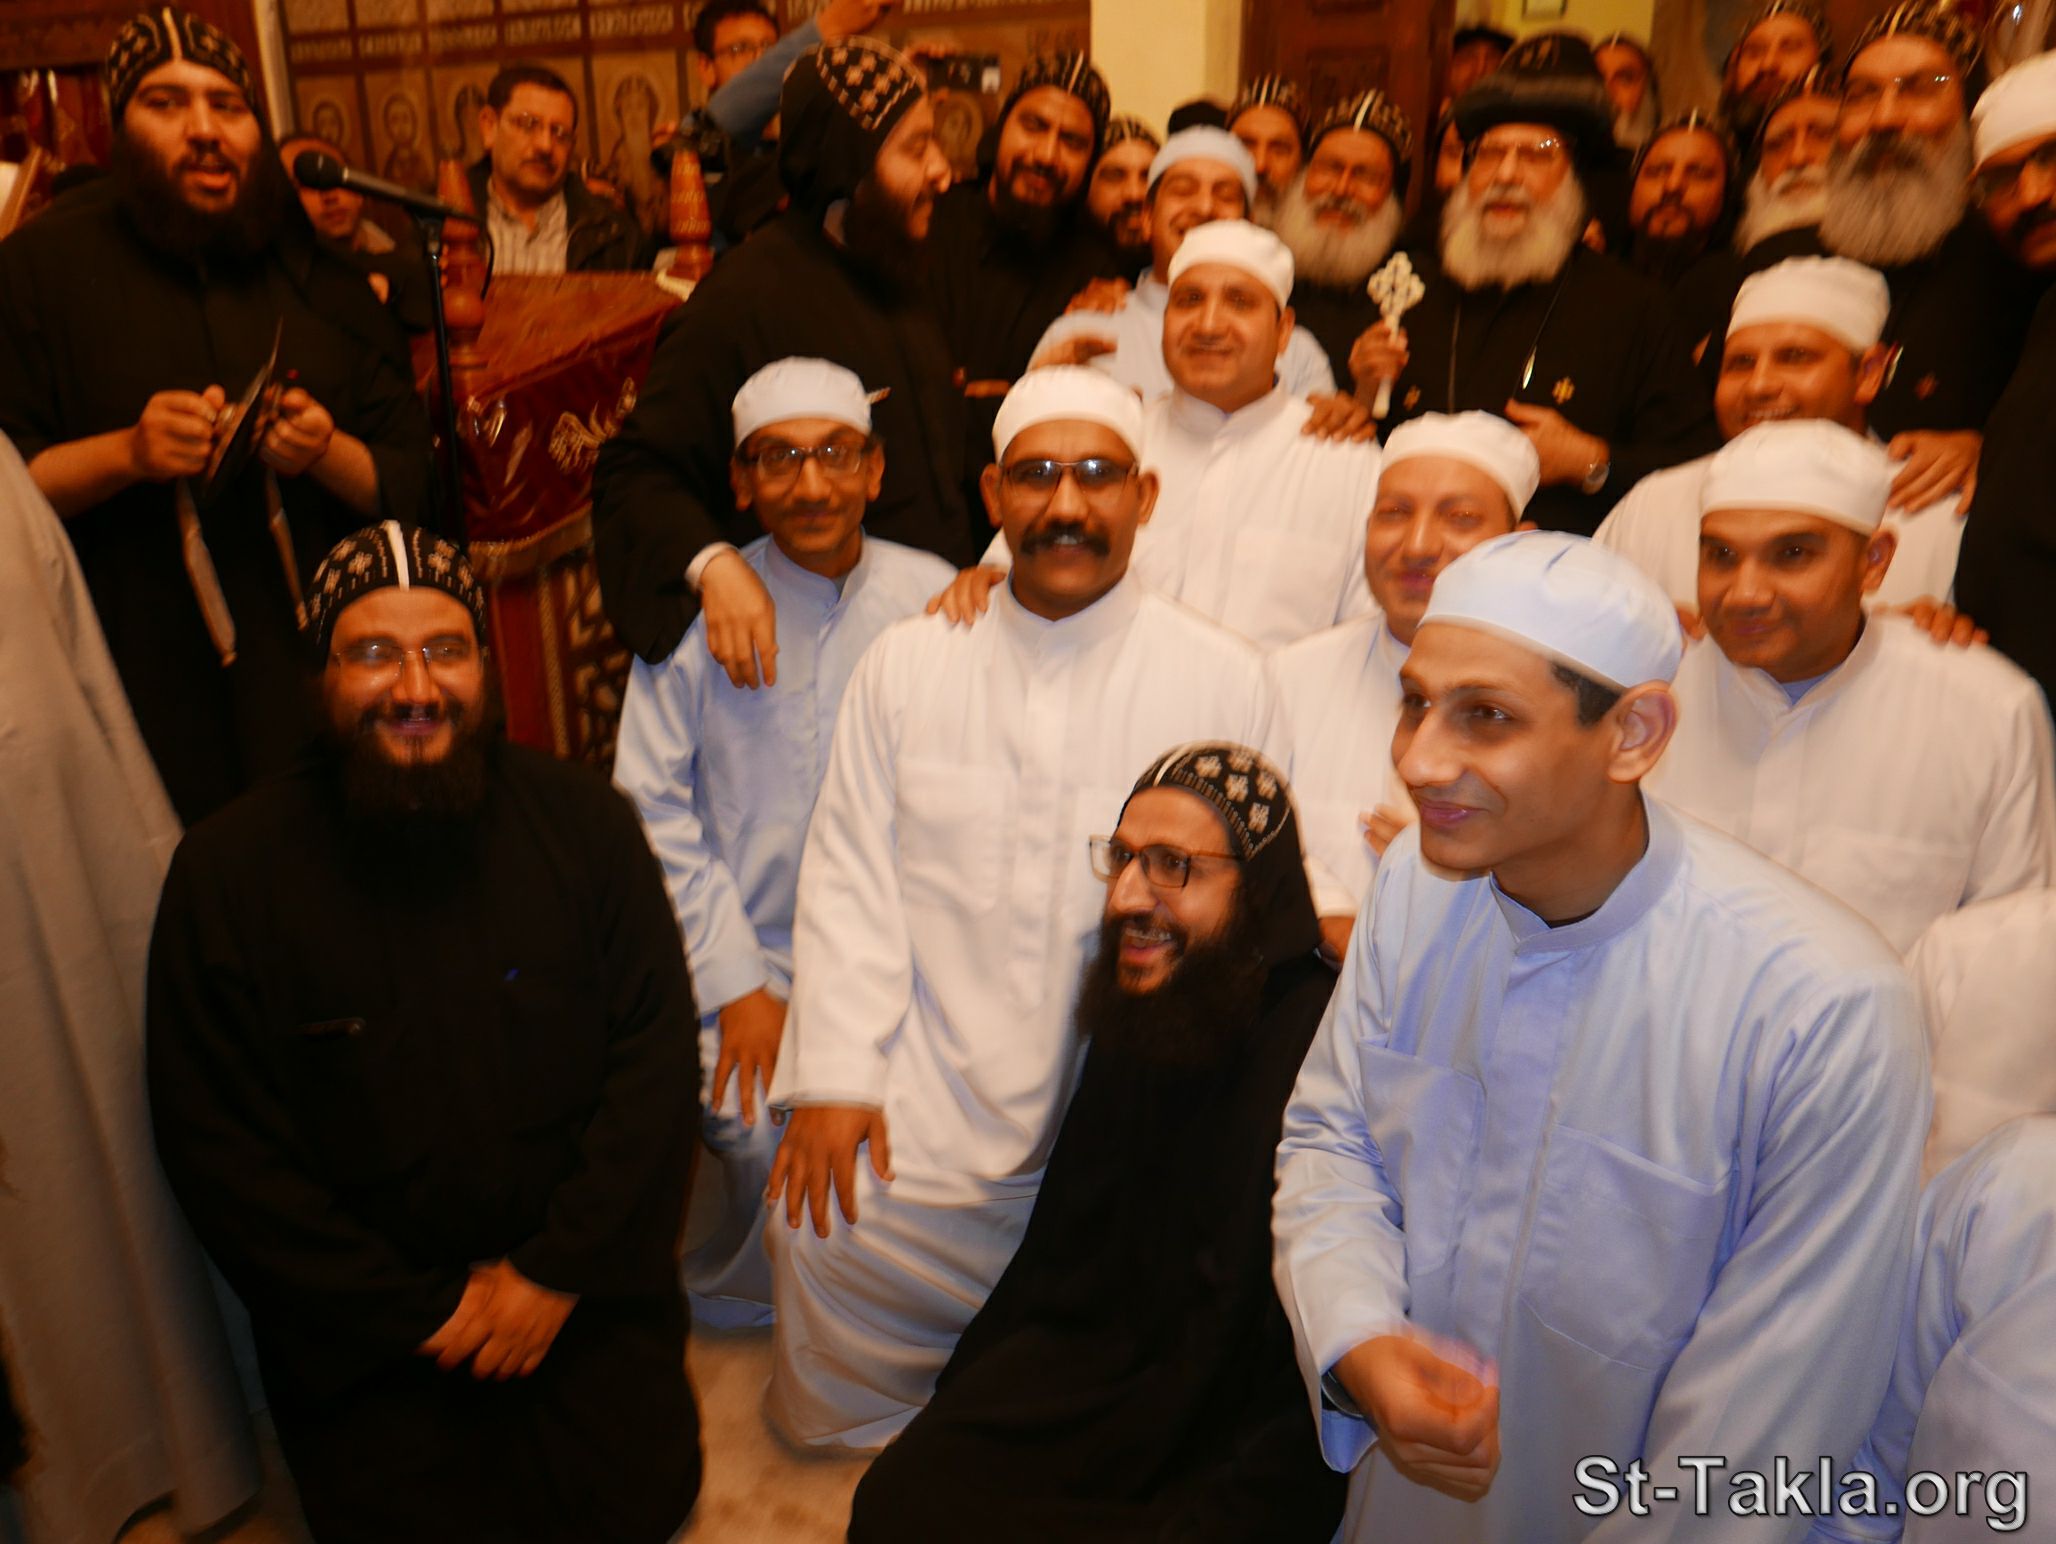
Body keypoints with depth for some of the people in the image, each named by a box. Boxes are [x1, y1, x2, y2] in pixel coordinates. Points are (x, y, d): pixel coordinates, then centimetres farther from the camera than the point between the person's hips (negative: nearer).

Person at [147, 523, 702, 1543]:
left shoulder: (582, 820, -5)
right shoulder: (226, 873, -8)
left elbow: (657, 1048, -4)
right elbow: (214, 1146, -7)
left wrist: (561, 1268, -11)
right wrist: (419, 1311, -10)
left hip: (583, 1298, 1)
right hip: (366, 1340, 0)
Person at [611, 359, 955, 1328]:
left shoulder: (932, 598, 3)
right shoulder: (696, 611, -1)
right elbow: (651, 805, -1)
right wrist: (737, 983, -6)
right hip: (748, 962, -1)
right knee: (767, 1139, -21)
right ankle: (732, 1317, 14)